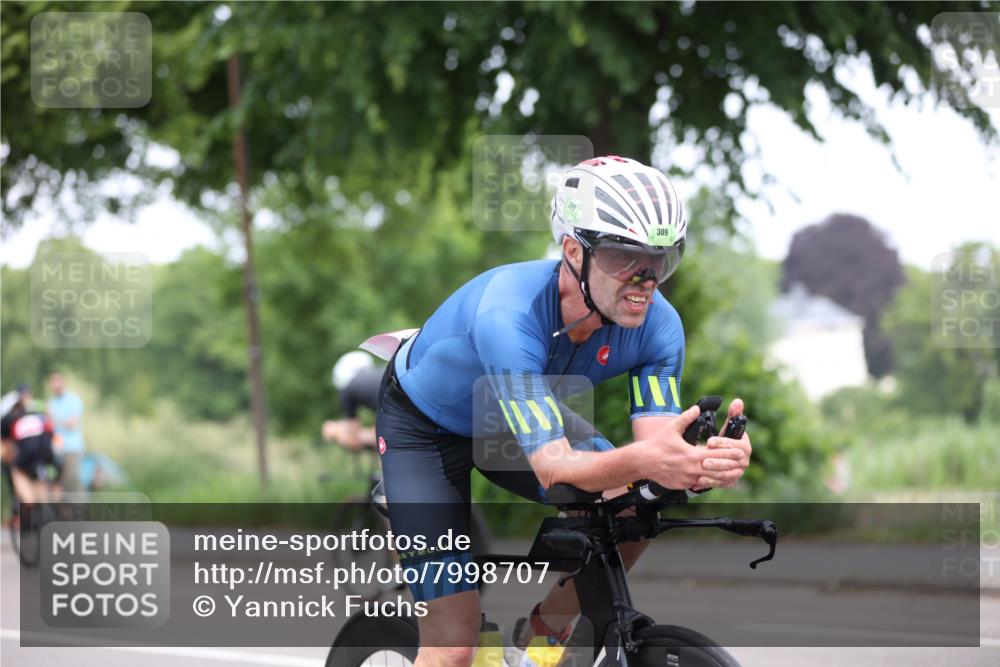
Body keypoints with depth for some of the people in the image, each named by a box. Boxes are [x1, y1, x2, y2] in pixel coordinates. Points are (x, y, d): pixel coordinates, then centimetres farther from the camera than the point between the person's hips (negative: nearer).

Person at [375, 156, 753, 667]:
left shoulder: (656, 326, -25)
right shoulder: (507, 313, -41)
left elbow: (657, 446, -30)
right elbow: (552, 466, -46)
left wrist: (706, 463, -54)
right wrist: (644, 460, -65)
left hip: (528, 416, 5)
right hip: (426, 426, -5)